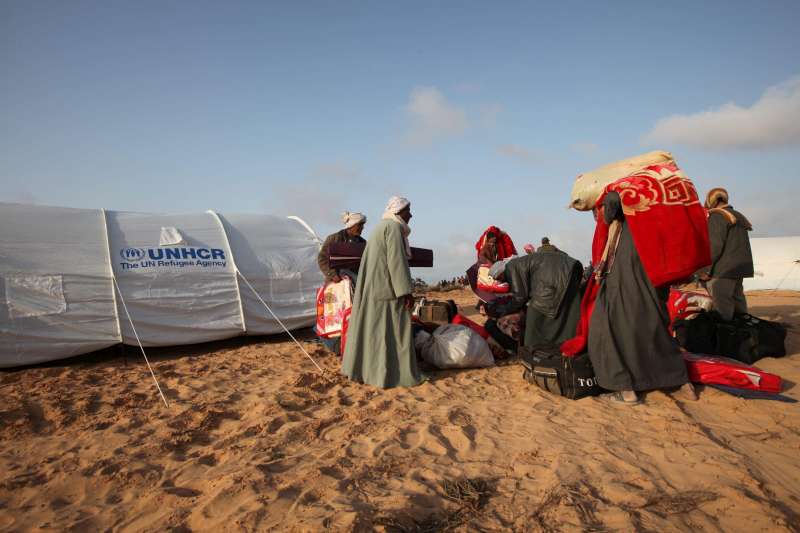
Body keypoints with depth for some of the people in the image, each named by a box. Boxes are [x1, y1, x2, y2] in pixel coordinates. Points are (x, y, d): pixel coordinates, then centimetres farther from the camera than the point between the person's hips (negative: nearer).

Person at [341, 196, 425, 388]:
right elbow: (396, 261, -19)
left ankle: (362, 368, 18)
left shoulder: (381, 227, 20)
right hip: (386, 287, -10)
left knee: (372, 326, 12)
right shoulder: (393, 227, -11)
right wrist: (405, 291, -19)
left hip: (371, 287, 10)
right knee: (391, 328, -6)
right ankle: (396, 374, -2)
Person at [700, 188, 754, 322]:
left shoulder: (717, 216, -10)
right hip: (740, 265, 10)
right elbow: (739, 245, 22)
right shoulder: (738, 216, 20)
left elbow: (715, 245, -18)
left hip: (723, 269, -10)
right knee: (737, 300, 18)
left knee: (722, 307, -9)